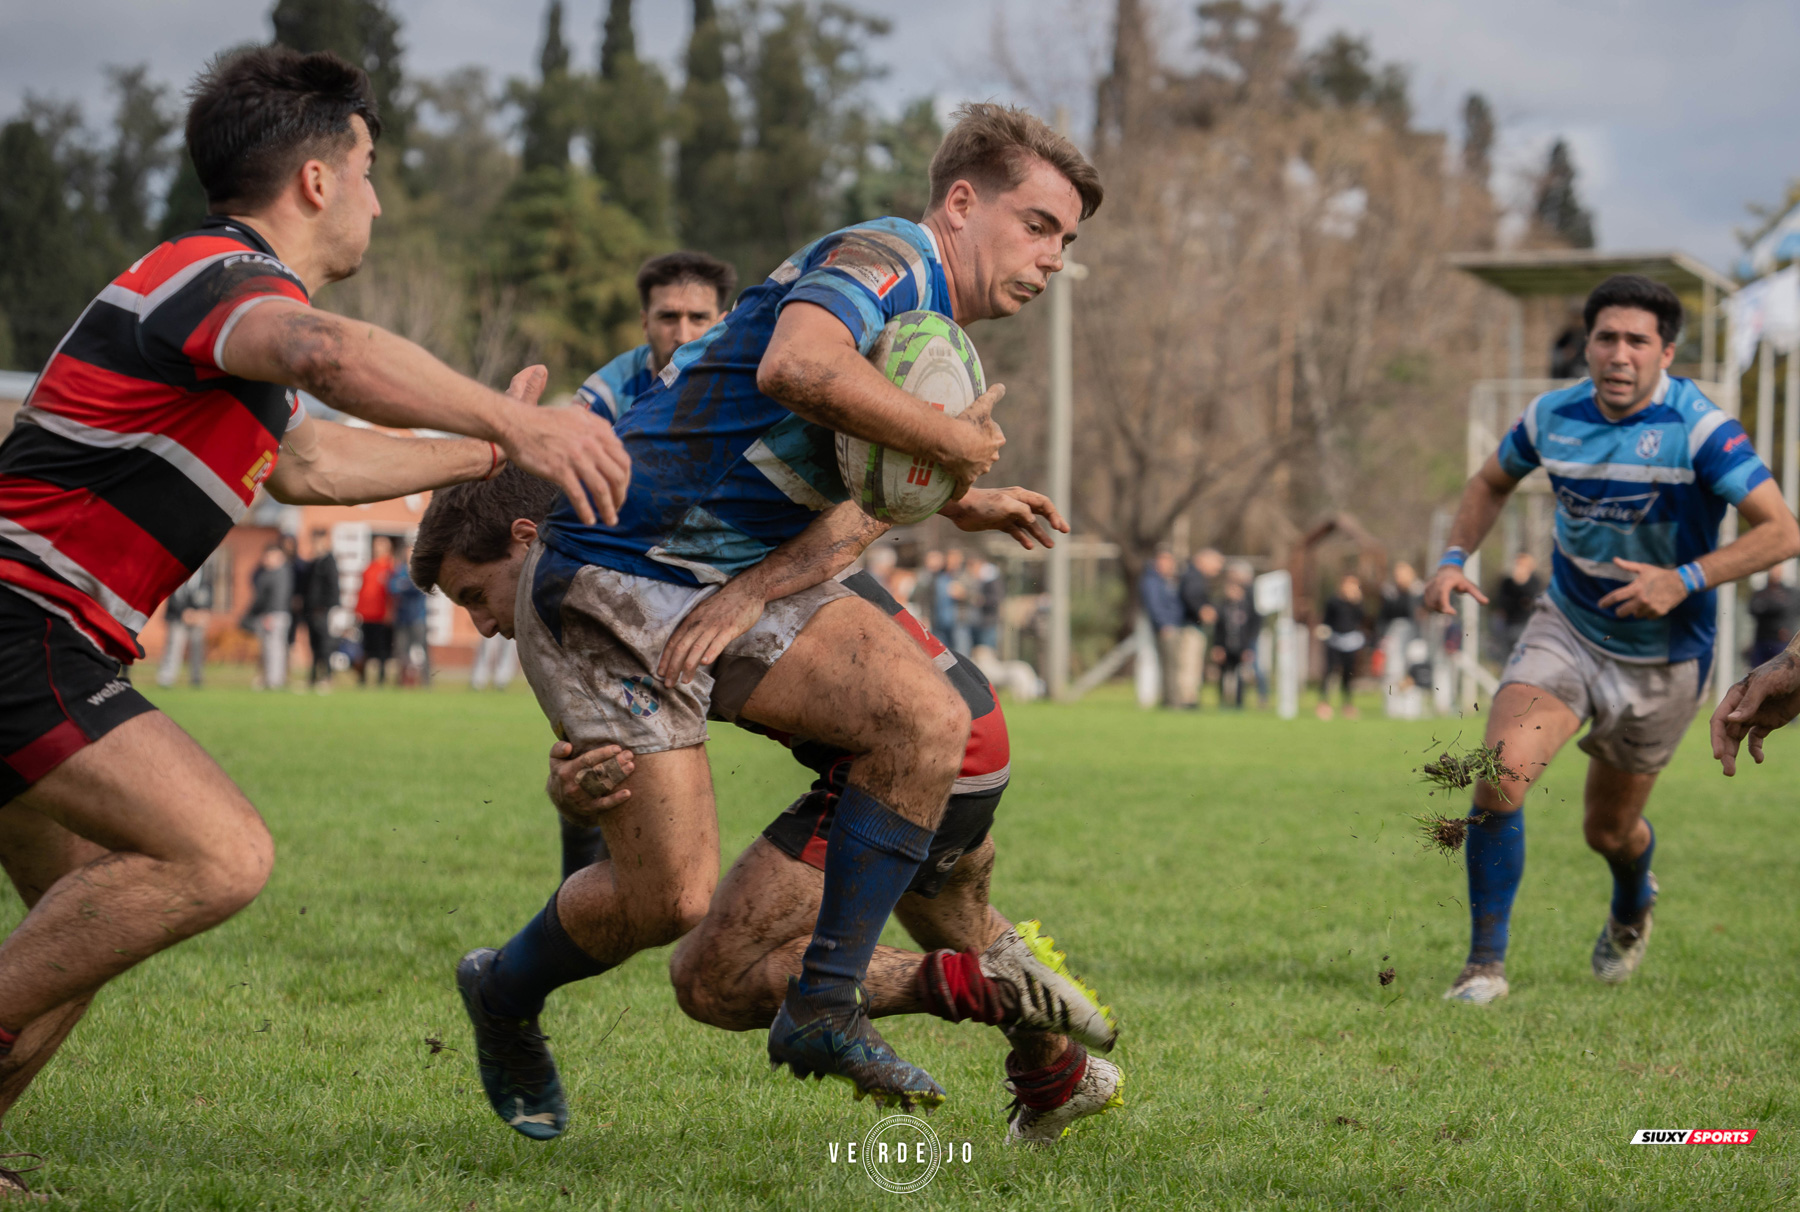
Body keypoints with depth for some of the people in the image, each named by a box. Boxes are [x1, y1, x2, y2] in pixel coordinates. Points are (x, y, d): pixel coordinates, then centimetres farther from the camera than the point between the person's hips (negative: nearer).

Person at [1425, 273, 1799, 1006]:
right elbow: (1493, 482, 13)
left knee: (1609, 829, 12)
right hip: (1566, 629, 2)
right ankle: (1485, 963, -11)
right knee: (1501, 772, -22)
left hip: (1663, 660, -2)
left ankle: (1632, 906, 51)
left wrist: (1686, 579, -35)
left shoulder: (1699, 429, -22)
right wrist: (1454, 559, -4)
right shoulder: (1553, 416, -7)